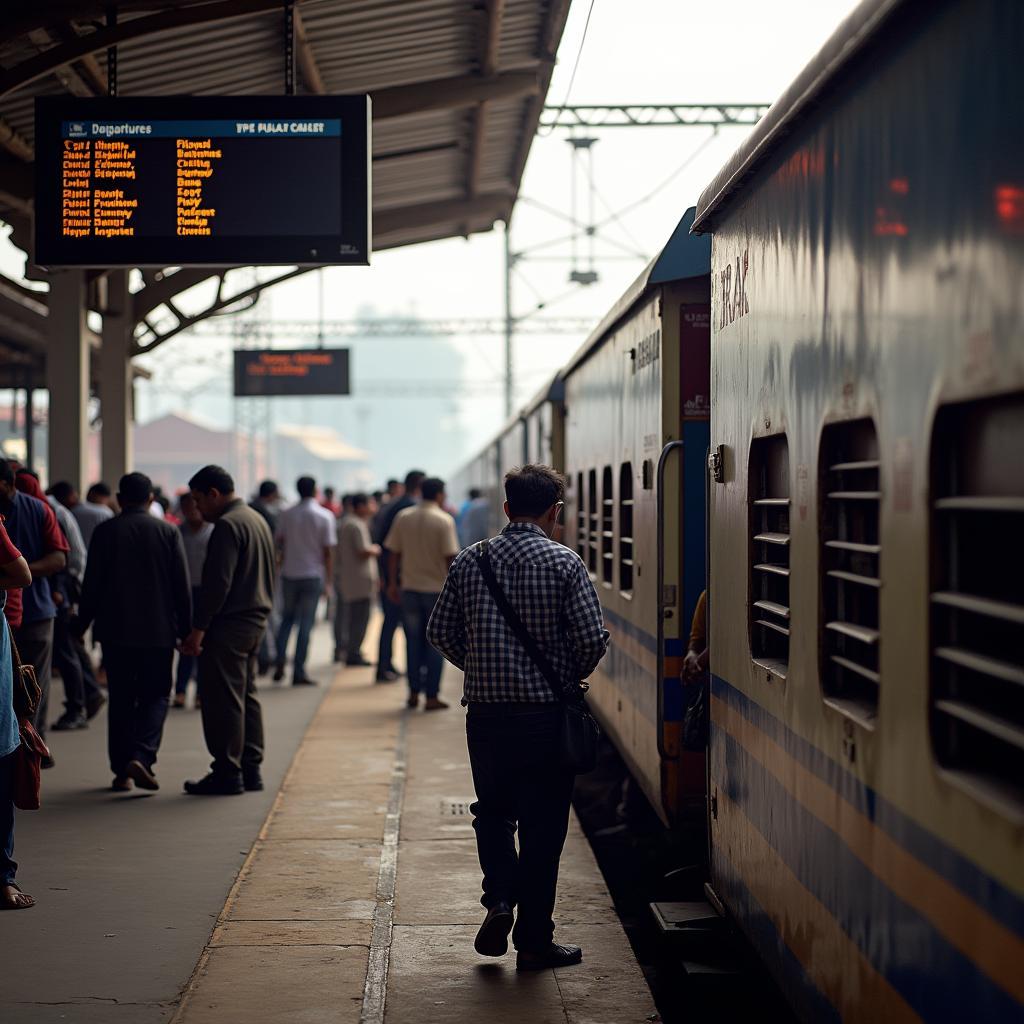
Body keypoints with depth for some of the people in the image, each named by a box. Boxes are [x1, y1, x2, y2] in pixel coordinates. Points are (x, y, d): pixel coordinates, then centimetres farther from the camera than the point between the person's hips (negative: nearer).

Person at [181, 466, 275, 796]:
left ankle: (227, 773, -5)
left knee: (223, 699, -6)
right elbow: (268, 574, 20)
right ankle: (250, 768, 16)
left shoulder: (227, 525, -15)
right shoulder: (257, 520, 16)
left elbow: (217, 582, -21)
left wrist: (199, 628, -18)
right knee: (247, 695, 14)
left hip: (229, 621, -10)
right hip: (256, 617, 10)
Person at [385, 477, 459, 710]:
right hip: (436, 588, -3)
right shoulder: (444, 521, -9)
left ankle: (414, 692, 15)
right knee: (434, 644, 4)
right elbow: (450, 557, -13)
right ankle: (431, 697, 4)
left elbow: (393, 553, 5)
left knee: (413, 642, 12)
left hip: (410, 588, 3)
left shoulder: (403, 517, 3)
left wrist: (392, 583, 13)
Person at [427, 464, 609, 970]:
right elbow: (592, 639, -12)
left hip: (486, 711, 3)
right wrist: (570, 677, 8)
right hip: (546, 714, -3)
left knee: (492, 810, 21)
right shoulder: (564, 563, -7)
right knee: (541, 823, 6)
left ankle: (499, 897, 0)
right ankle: (534, 940, 10)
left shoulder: (469, 561, 3)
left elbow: (440, 633, 6)